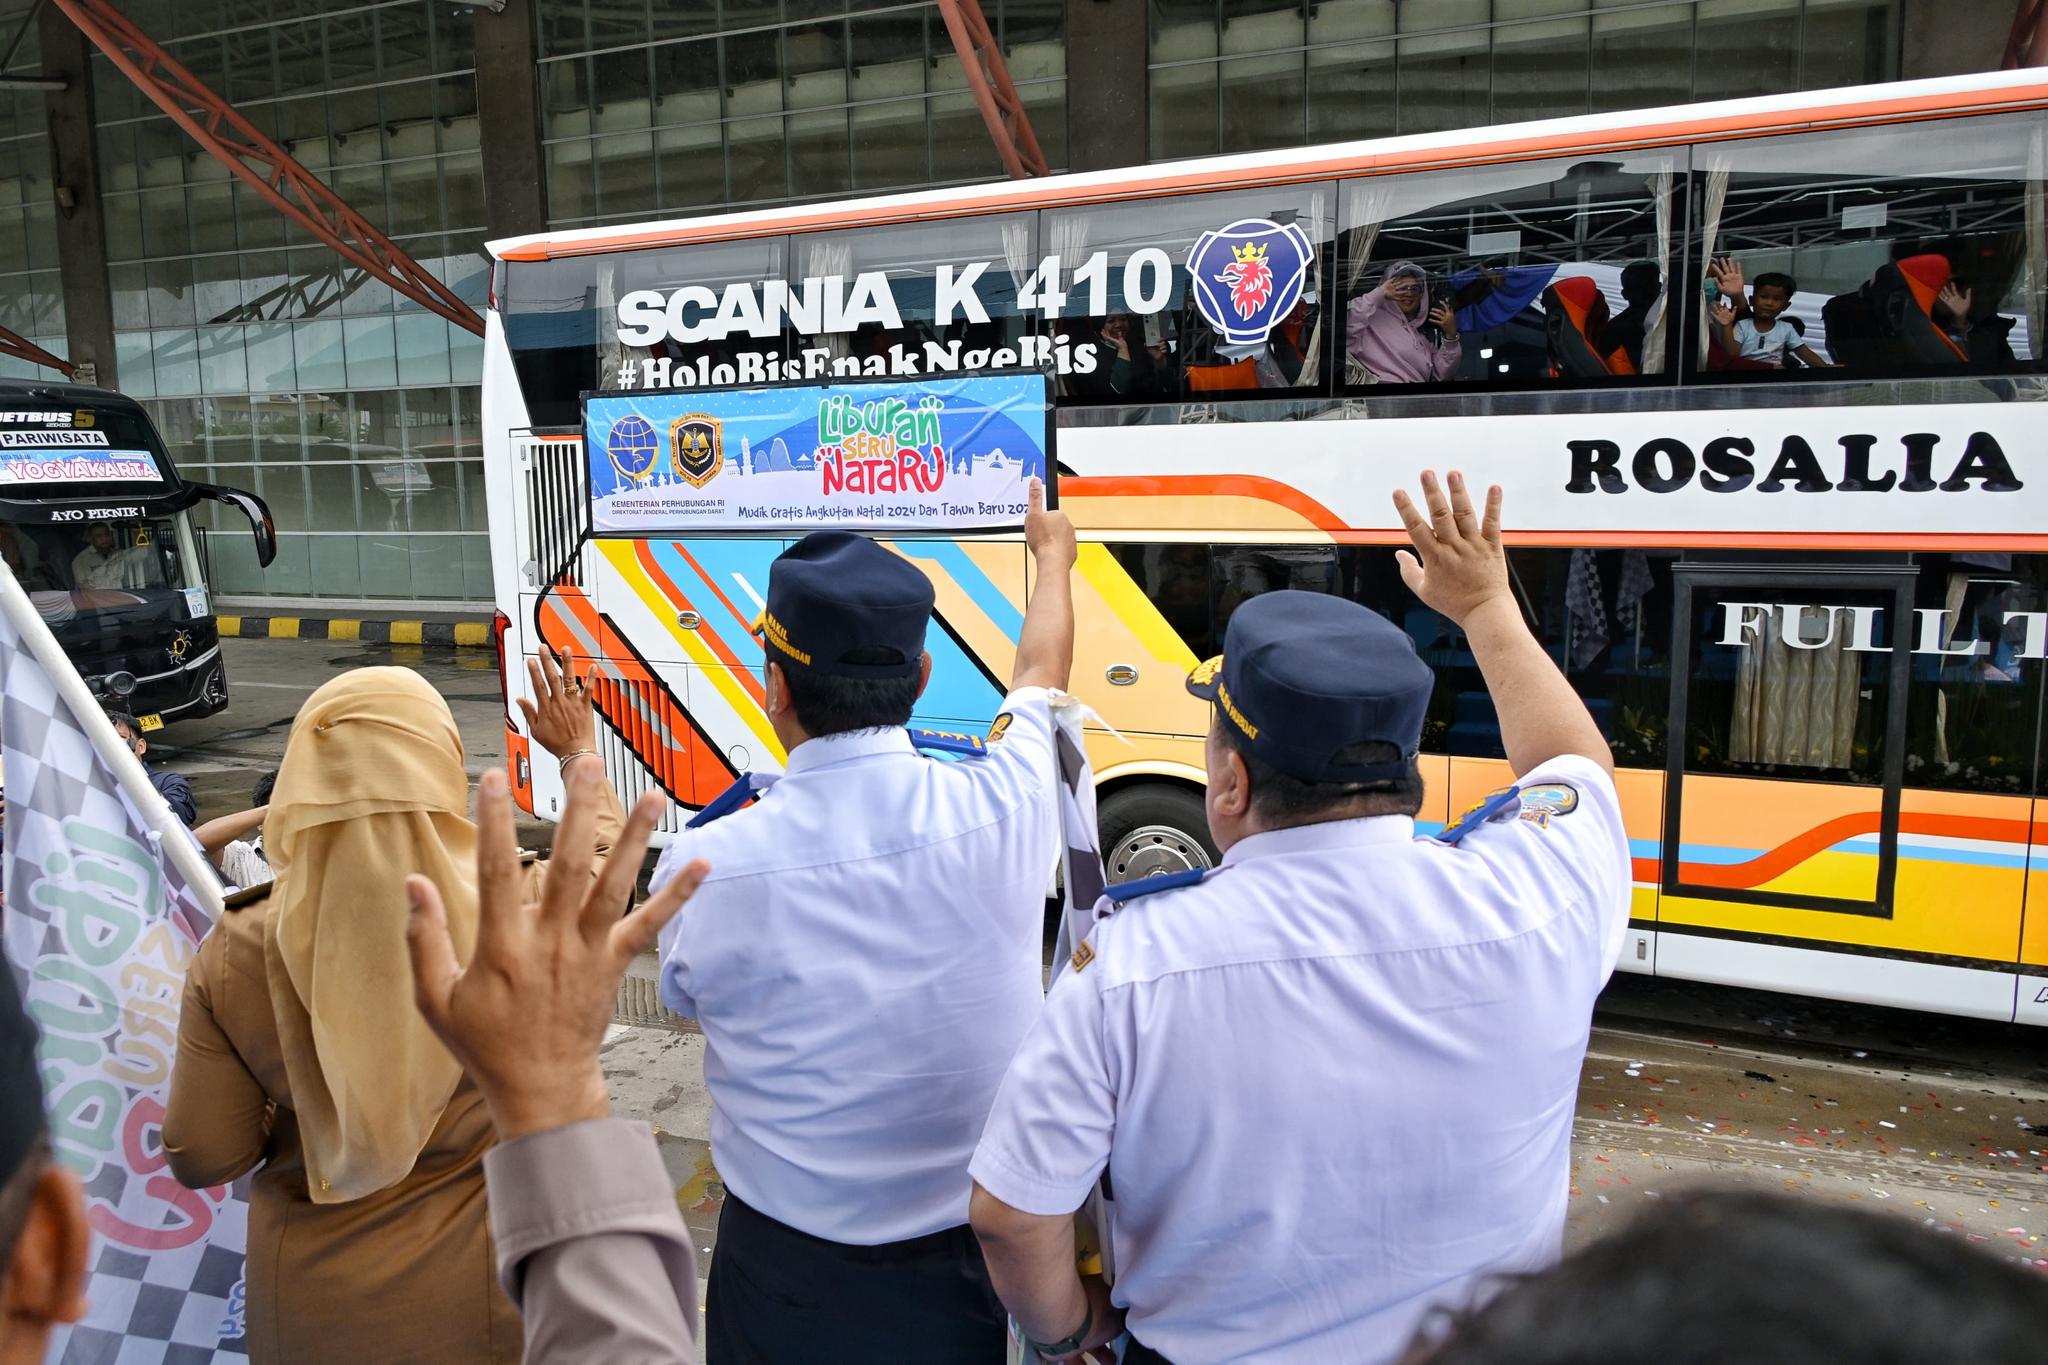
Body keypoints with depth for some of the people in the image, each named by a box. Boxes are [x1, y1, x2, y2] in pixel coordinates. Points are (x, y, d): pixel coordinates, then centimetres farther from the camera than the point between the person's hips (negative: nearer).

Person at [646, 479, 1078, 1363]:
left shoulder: (702, 870, -22)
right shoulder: (1004, 812, -19)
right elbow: (1039, 675, 3)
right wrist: (1053, 557, 23)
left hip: (789, 1280, -1)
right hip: (982, 1256, 2)